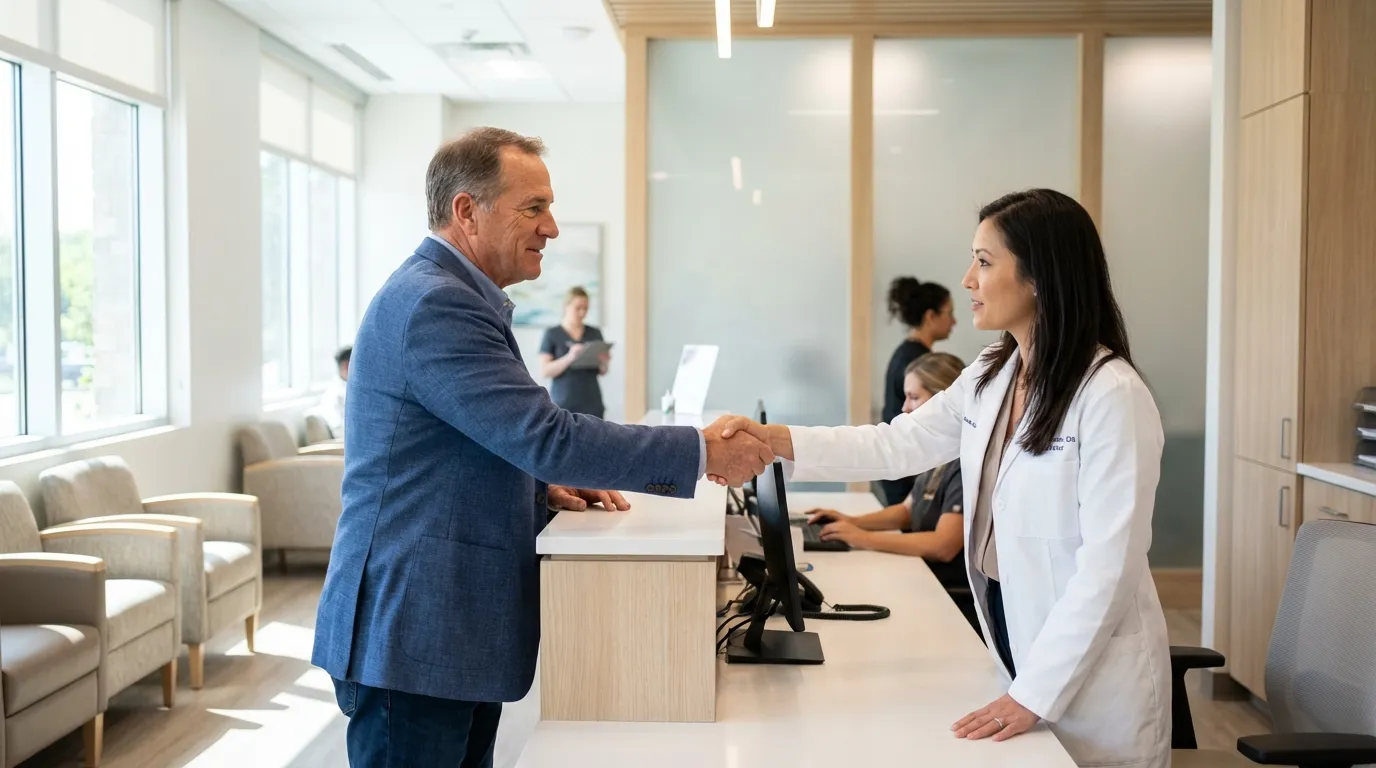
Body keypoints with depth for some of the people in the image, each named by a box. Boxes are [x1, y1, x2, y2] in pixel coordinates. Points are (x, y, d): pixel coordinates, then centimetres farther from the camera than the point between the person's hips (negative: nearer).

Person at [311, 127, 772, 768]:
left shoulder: (448, 295, 16)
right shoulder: (435, 304, -18)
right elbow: (546, 434, -24)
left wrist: (544, 488, 5)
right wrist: (704, 452, -18)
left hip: (454, 627, 10)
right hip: (414, 634, -10)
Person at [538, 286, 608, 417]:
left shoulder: (595, 334, 12)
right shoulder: (552, 334, 2)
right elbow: (545, 370, -5)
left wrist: (604, 363, -7)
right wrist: (569, 357, -20)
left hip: (591, 404, 3)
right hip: (563, 404, -3)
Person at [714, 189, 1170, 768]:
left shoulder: (1112, 396, -20)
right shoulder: (988, 378, 4)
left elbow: (1108, 563, -22)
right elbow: (897, 445, 5)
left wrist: (1036, 694, -23)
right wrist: (775, 440, -8)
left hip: (1093, 674, -7)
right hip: (1015, 644, 7)